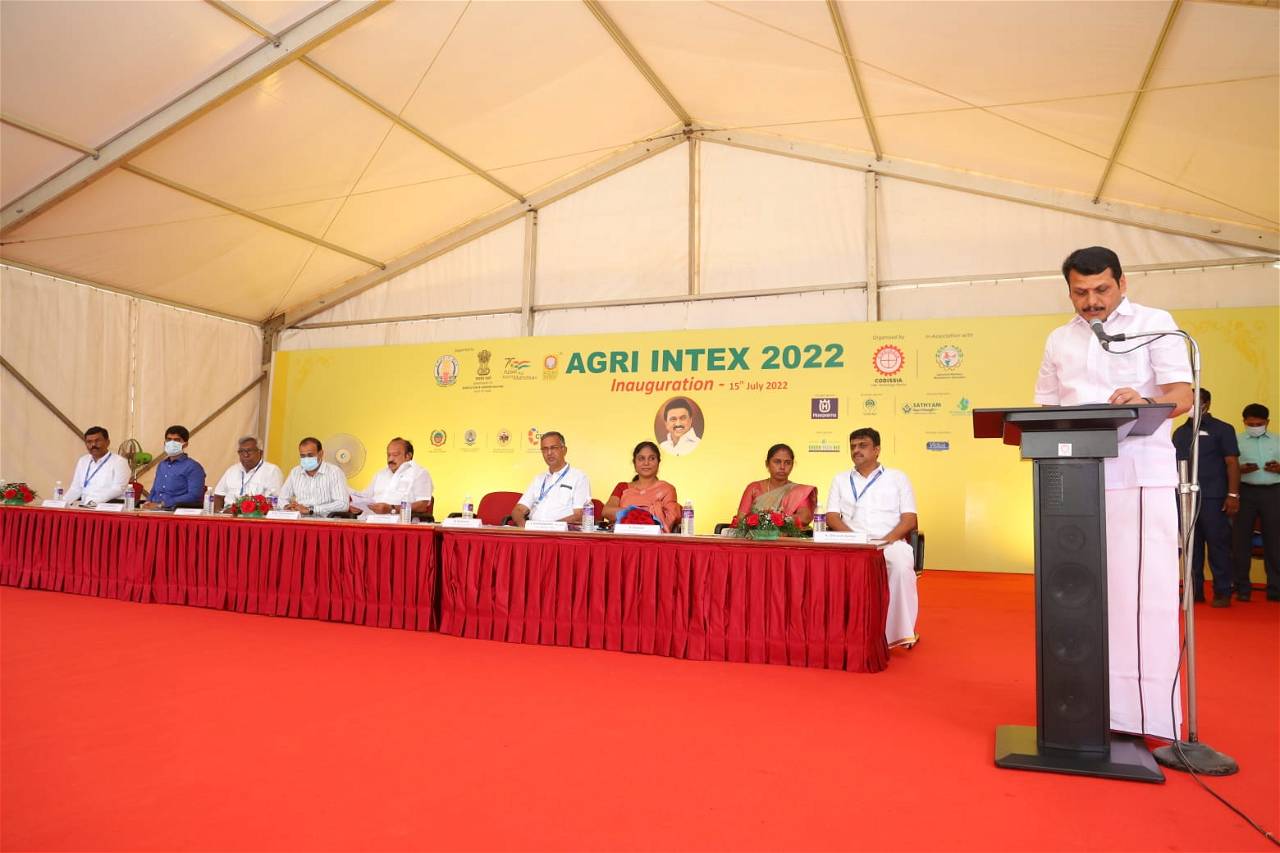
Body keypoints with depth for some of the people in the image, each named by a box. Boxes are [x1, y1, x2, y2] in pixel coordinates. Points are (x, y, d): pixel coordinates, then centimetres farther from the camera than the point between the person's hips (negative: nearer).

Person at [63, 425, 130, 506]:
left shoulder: (120, 462, -1)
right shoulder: (82, 461, 19)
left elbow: (117, 490, -11)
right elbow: (76, 489, 19)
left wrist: (93, 501, -22)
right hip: (84, 506, 6)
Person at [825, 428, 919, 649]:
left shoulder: (897, 478, 14)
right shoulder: (840, 480, 20)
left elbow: (910, 519, 5)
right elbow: (831, 517, 9)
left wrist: (887, 540, -14)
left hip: (891, 543, -1)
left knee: (901, 564, -37)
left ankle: (899, 631, -30)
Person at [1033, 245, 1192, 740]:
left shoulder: (1154, 324, 3)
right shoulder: (1059, 341, 16)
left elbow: (1182, 395, -8)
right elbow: (1046, 407, 17)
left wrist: (1143, 402, -29)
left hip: (1142, 478, -4)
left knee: (1142, 591, -6)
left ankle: (1147, 712, 1)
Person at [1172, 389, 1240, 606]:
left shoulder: (1221, 429, 2)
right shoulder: (1180, 432, 16)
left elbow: (1232, 463, -3)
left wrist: (1233, 495, -12)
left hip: (1213, 498, -4)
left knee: (1218, 546, -1)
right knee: (1191, 546, 7)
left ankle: (1223, 593, 6)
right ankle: (1194, 591, 13)